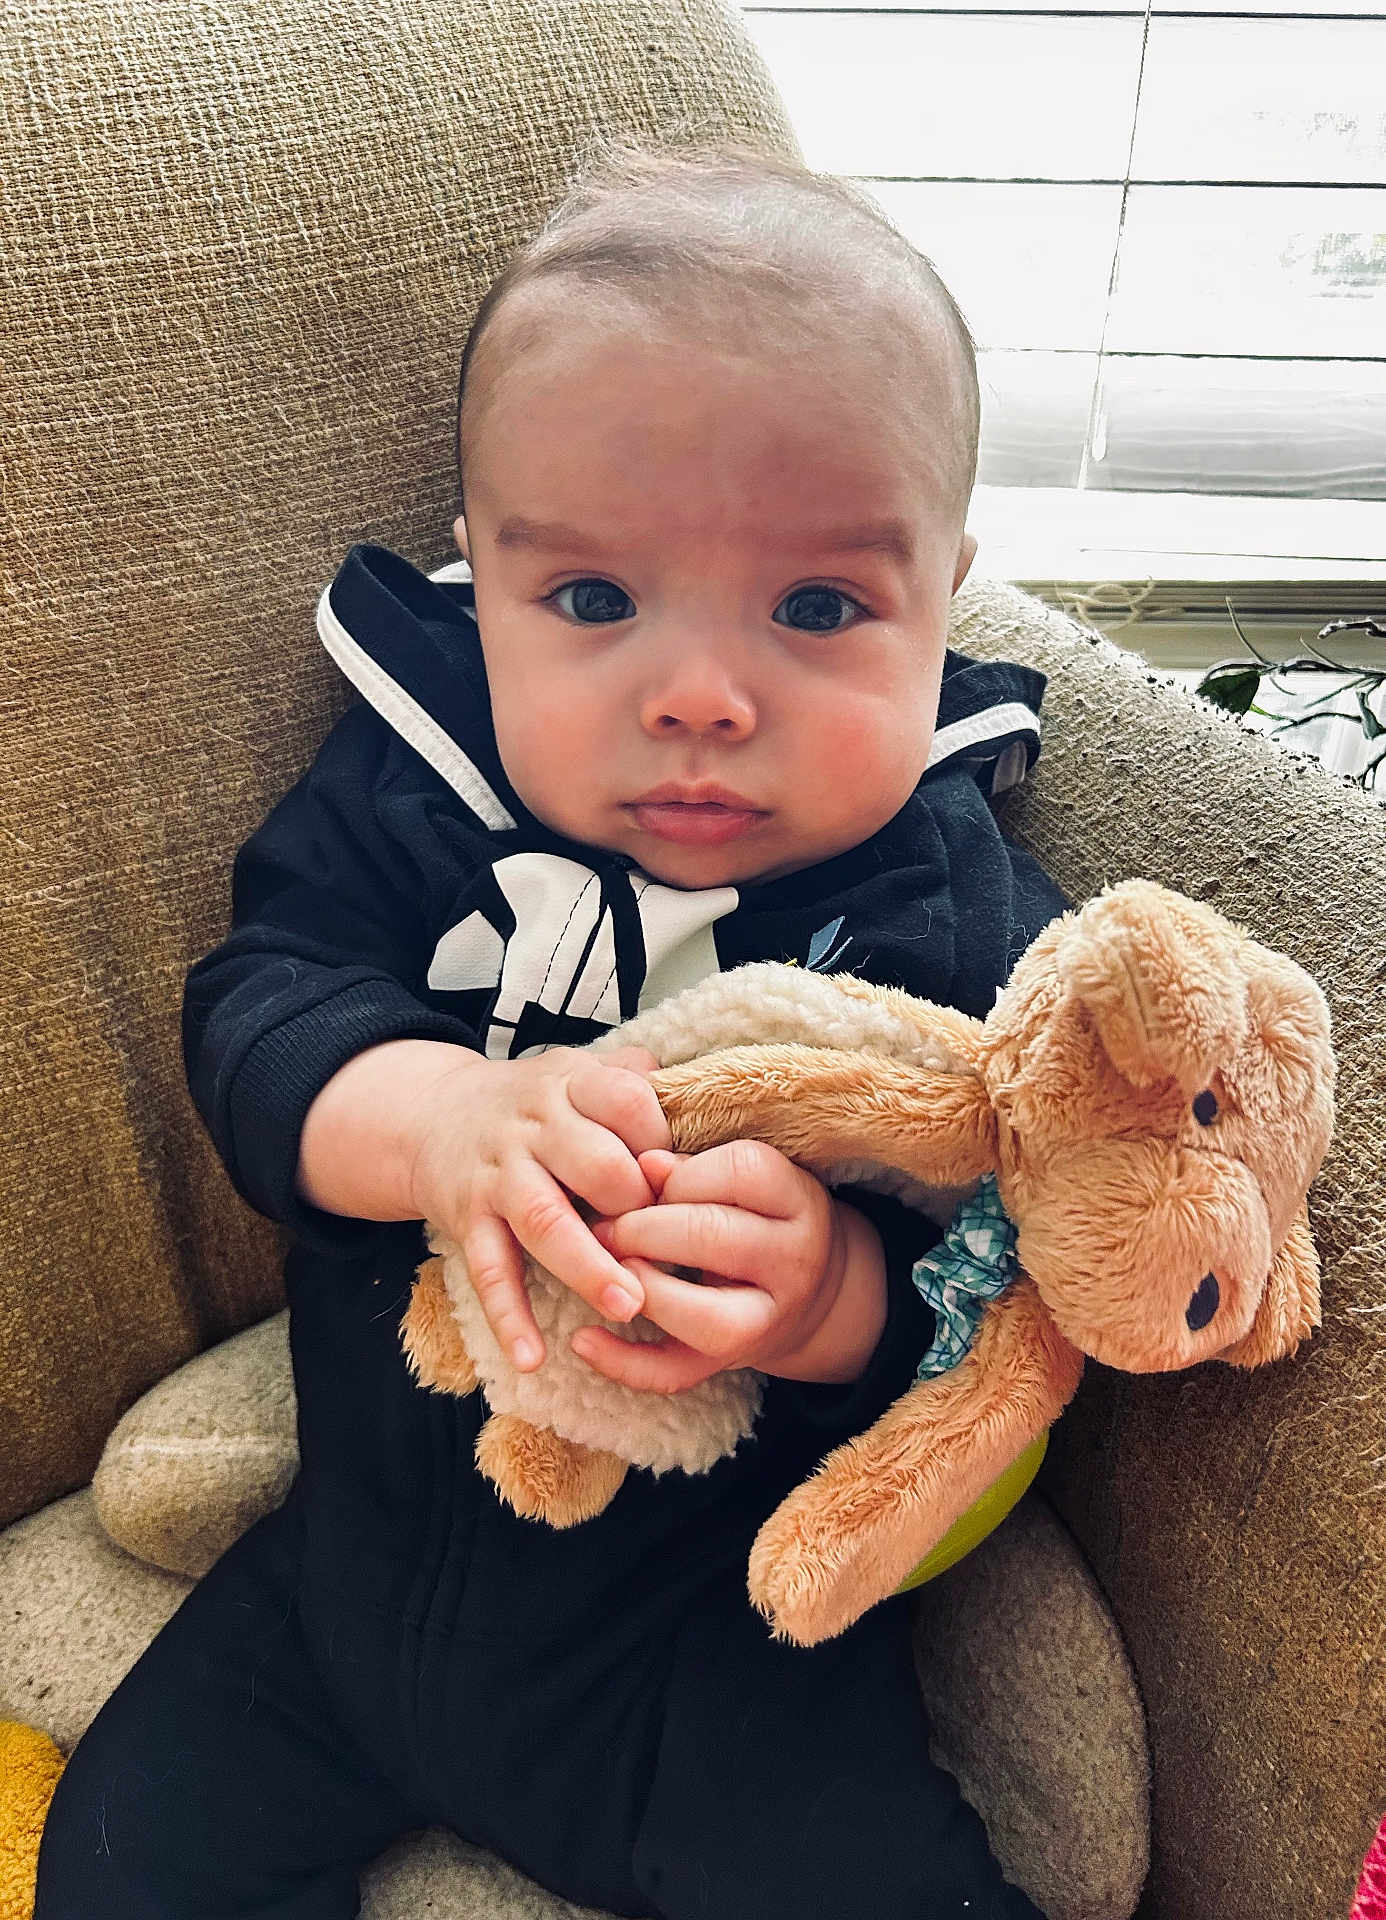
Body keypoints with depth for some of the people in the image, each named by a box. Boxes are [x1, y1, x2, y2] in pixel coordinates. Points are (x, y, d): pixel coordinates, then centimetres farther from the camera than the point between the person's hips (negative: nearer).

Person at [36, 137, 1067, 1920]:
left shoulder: (966, 926, -16)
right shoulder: (407, 798, -8)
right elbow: (258, 1008, -17)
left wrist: (828, 1292, -40)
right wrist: (440, 1120, -38)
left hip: (731, 1622, -2)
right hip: (360, 1551, 3)